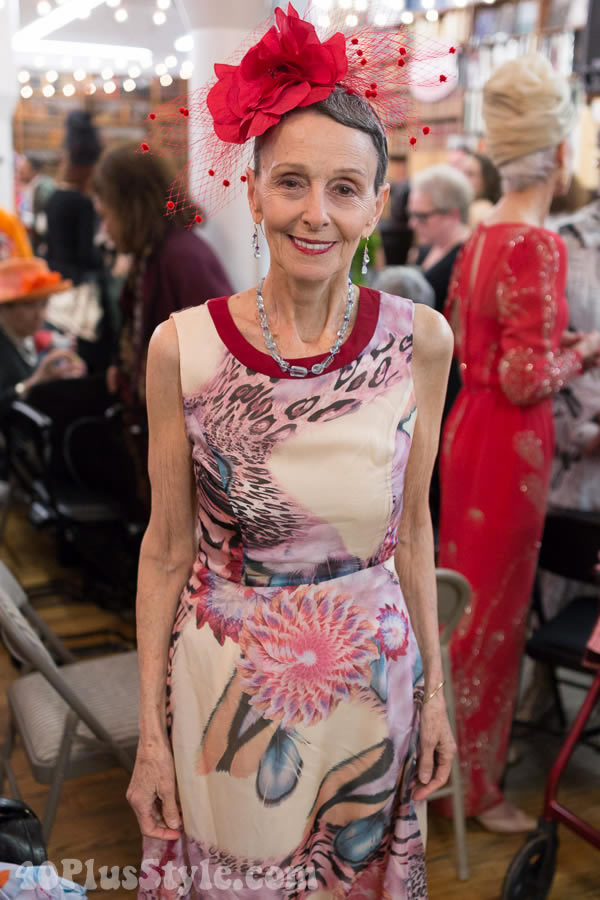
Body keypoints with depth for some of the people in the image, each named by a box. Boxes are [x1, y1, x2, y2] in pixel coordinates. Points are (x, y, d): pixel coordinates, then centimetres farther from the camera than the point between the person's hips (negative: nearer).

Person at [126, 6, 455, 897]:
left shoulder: (422, 340, -9)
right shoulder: (183, 346, -14)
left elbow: (411, 525, 2)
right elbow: (167, 549, -6)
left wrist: (434, 690, 6)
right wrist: (150, 734, -4)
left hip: (375, 672, 2)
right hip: (226, 678, -1)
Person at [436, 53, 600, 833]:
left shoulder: (482, 239, 8)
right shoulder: (537, 246, -19)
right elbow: (526, 377, -22)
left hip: (469, 426, 9)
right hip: (508, 443, -9)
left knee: (464, 597, 20)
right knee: (494, 610, 4)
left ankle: (443, 751, 37)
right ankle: (473, 780, 21)